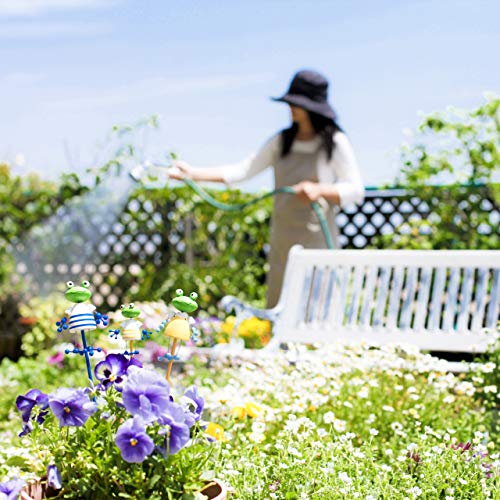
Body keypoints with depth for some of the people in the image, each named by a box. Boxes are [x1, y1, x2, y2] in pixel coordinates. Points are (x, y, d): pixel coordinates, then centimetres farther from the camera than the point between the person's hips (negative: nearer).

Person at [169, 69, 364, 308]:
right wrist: (193, 173, -4)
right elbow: (243, 169, 4)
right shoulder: (282, 141, 10)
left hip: (317, 241, -5)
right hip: (283, 241, 5)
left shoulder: (335, 142, -2)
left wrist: (319, 190, -22)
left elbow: (356, 190, -5)